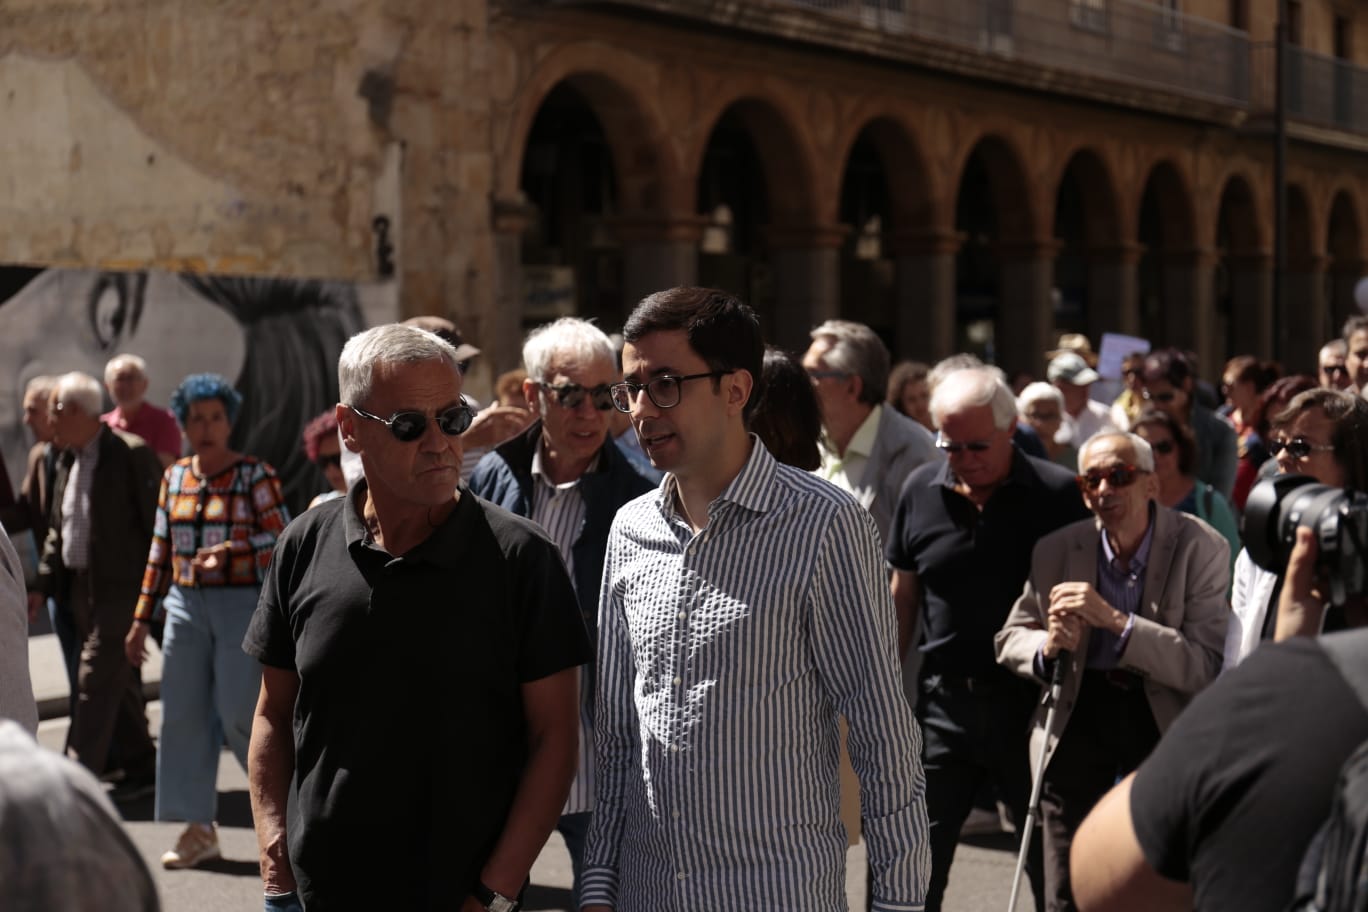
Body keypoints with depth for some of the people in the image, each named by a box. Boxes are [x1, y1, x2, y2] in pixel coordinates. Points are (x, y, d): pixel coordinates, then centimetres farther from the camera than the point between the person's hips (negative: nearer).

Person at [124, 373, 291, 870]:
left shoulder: (255, 475, -4)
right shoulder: (174, 477, 11)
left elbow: (281, 541, -8)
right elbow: (161, 551, 14)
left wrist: (228, 550, -23)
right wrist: (142, 617, 13)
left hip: (242, 605, -5)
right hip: (186, 606, 5)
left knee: (239, 713, -8)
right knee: (184, 714, 3)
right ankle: (198, 829, 11)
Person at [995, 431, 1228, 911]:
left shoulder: (1201, 548, -14)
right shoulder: (1055, 551, -6)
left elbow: (1205, 667, -22)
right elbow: (1009, 638, 5)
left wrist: (1115, 620, -31)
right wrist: (1047, 648, -18)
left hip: (1165, 721, -1)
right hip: (1077, 717, 2)